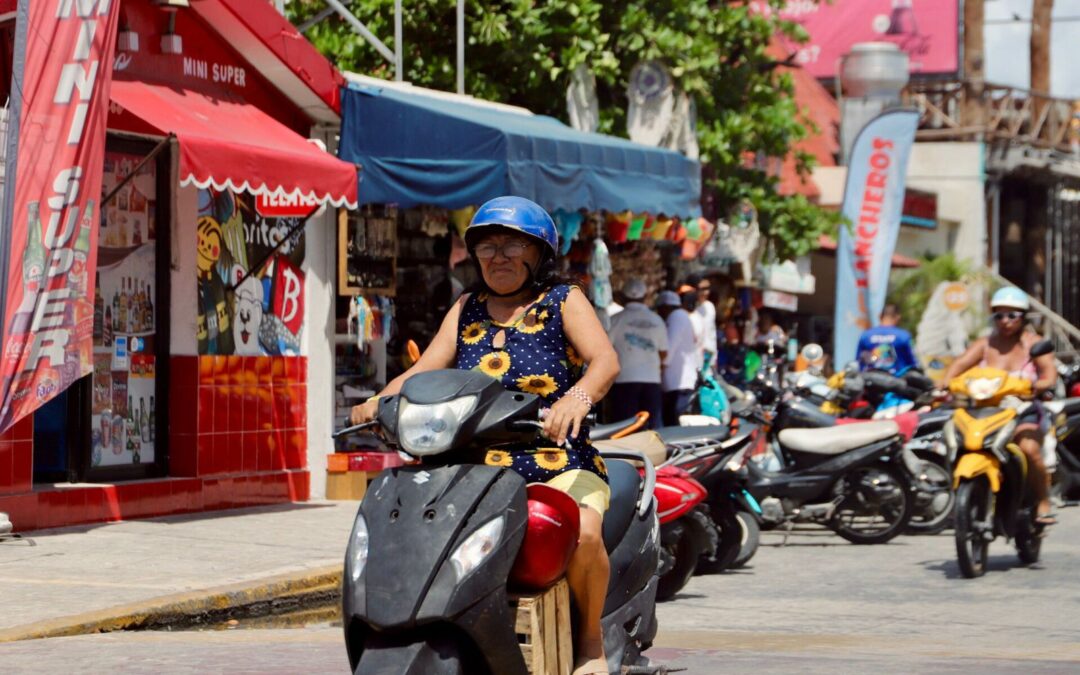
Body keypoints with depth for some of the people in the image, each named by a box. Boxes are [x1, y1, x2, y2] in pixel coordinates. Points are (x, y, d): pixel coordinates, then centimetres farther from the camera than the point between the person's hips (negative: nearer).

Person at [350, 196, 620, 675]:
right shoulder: (467, 309, 18)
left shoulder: (563, 301, 6)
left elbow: (605, 360, -12)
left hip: (557, 467, -4)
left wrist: (578, 398, -35)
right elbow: (424, 370, 8)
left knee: (582, 532, -34)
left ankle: (591, 635, -7)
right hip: (475, 471, 4)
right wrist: (380, 402, -15)